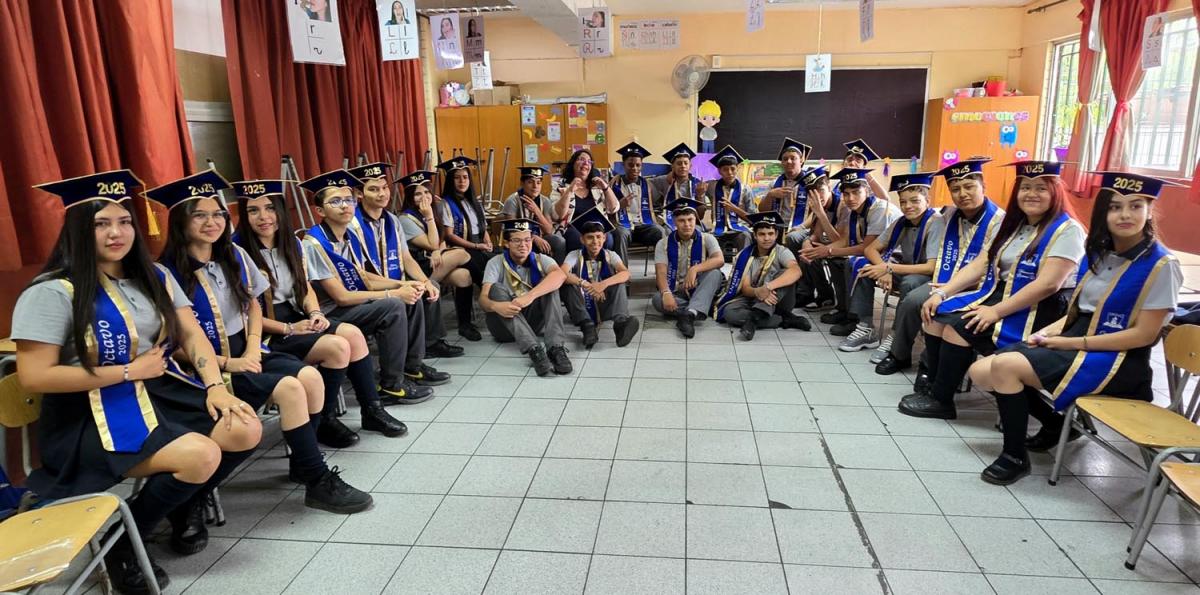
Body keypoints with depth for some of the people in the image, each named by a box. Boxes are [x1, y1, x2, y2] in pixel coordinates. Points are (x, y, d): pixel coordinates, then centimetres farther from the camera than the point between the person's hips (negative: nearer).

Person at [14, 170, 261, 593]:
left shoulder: (154, 277, 8)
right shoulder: (52, 292, -11)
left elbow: (191, 335, 4)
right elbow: (34, 377, -15)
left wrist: (215, 387, -13)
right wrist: (129, 371, -14)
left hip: (161, 393, 6)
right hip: (89, 416, -6)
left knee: (246, 431, -16)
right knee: (201, 456, -27)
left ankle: (185, 505, 12)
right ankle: (121, 545, -1)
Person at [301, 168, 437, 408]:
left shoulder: (351, 235, 4)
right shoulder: (315, 244, -21)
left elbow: (363, 278, 11)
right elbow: (341, 297, -23)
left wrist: (402, 284, -5)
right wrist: (393, 293, -19)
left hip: (355, 304, 9)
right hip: (331, 314, -8)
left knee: (411, 299, 4)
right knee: (393, 307, -25)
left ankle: (412, 366, 14)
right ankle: (391, 386, -15)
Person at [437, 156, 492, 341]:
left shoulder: (475, 202, 21)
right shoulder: (446, 203, 1)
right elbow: (449, 236, -7)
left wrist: (487, 243, -2)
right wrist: (476, 246, -13)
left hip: (480, 249, 6)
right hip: (460, 250, -5)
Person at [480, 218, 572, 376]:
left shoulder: (540, 260, -3)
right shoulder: (496, 263, -5)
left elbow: (559, 275, -27)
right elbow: (483, 298, -18)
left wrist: (530, 296, -43)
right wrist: (496, 306, -43)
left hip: (535, 321, 1)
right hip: (505, 324, -1)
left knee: (549, 285, -20)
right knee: (497, 288, -27)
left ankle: (555, 347, -36)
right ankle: (533, 349, -42)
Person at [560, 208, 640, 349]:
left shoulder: (610, 255, -1)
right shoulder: (575, 256, -4)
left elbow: (625, 274, -20)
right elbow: (561, 274, -24)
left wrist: (604, 284, -37)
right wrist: (585, 284, -37)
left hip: (605, 307, 1)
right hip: (582, 308, -1)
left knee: (619, 282, -21)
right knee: (567, 282, -24)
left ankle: (620, 323, -43)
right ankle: (587, 327, -36)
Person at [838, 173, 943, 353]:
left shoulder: (935, 223, -20)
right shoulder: (901, 222, -2)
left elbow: (932, 267, -27)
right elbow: (871, 249, -1)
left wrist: (889, 268, -28)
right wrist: (884, 270, -21)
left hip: (929, 277, -6)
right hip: (905, 271, 7)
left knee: (910, 283, -37)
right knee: (865, 269, -11)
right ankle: (866, 329, -7)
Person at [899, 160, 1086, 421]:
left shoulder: (1067, 230, -11)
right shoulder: (1012, 224, 13)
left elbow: (1048, 285, -22)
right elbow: (979, 265, 9)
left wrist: (996, 311, -25)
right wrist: (941, 292, -5)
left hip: (1041, 310, -8)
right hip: (999, 294, 8)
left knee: (960, 327, -25)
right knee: (937, 316, -10)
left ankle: (941, 400, -12)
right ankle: (934, 386, -5)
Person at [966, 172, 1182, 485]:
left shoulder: (1161, 264, -11)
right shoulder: (1097, 253, 10)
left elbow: (1144, 334, -15)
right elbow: (1079, 312, 14)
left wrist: (1071, 343, -16)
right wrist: (1048, 332, -6)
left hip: (1117, 360, -8)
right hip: (1073, 344, 8)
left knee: (1004, 366, -26)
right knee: (980, 372, -7)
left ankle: (1015, 456, -9)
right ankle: (1056, 425, 14)